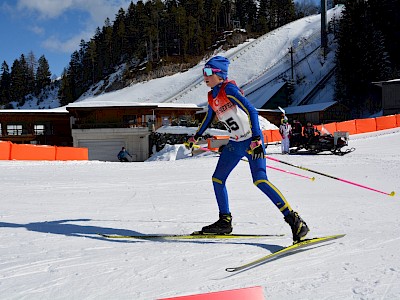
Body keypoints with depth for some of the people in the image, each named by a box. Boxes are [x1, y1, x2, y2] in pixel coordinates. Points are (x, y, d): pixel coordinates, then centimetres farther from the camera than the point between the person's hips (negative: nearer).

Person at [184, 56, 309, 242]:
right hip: (235, 144, 9)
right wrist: (195, 137, 36)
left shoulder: (228, 89, -15)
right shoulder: (212, 96, 9)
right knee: (217, 179, 9)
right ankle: (225, 221, 23)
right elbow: (208, 118, 28)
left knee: (260, 180, -23)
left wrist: (256, 139, -33)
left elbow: (251, 111, -24)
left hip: (252, 141, -9)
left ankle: (293, 219, -18)